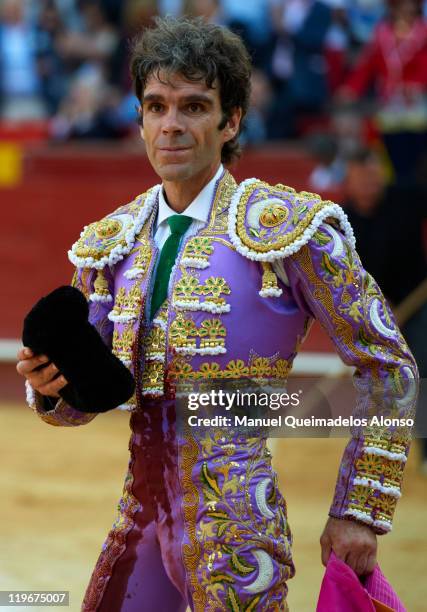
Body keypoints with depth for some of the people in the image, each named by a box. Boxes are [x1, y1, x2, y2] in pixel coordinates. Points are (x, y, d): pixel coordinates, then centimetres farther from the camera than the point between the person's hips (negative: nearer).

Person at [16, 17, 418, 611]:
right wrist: (50, 384, -9)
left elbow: (387, 368, -3)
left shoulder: (288, 229, -8)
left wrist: (360, 513, -6)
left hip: (235, 537, -5)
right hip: (142, 516, 6)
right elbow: (82, 401, 15)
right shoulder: (110, 244, 8)